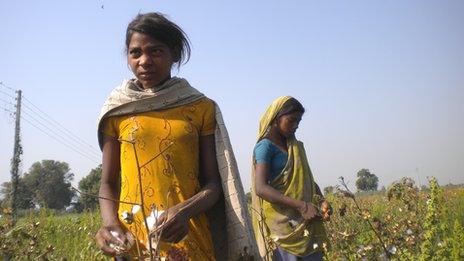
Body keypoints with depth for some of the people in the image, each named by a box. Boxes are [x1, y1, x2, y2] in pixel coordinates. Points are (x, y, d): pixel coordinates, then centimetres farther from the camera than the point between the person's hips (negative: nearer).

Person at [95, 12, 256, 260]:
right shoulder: (116, 111, 4)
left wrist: (185, 211, -20)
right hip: (132, 241, 1)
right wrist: (110, 223, -14)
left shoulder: (202, 108, 1)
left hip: (190, 240, -1)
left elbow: (213, 183, -1)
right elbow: (108, 183, 5)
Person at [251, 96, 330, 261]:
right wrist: (301, 206, -23)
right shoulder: (265, 146, -6)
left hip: (305, 222, 7)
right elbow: (260, 188, -17)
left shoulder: (295, 146, 16)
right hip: (281, 222, -7)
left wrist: (320, 200, -1)